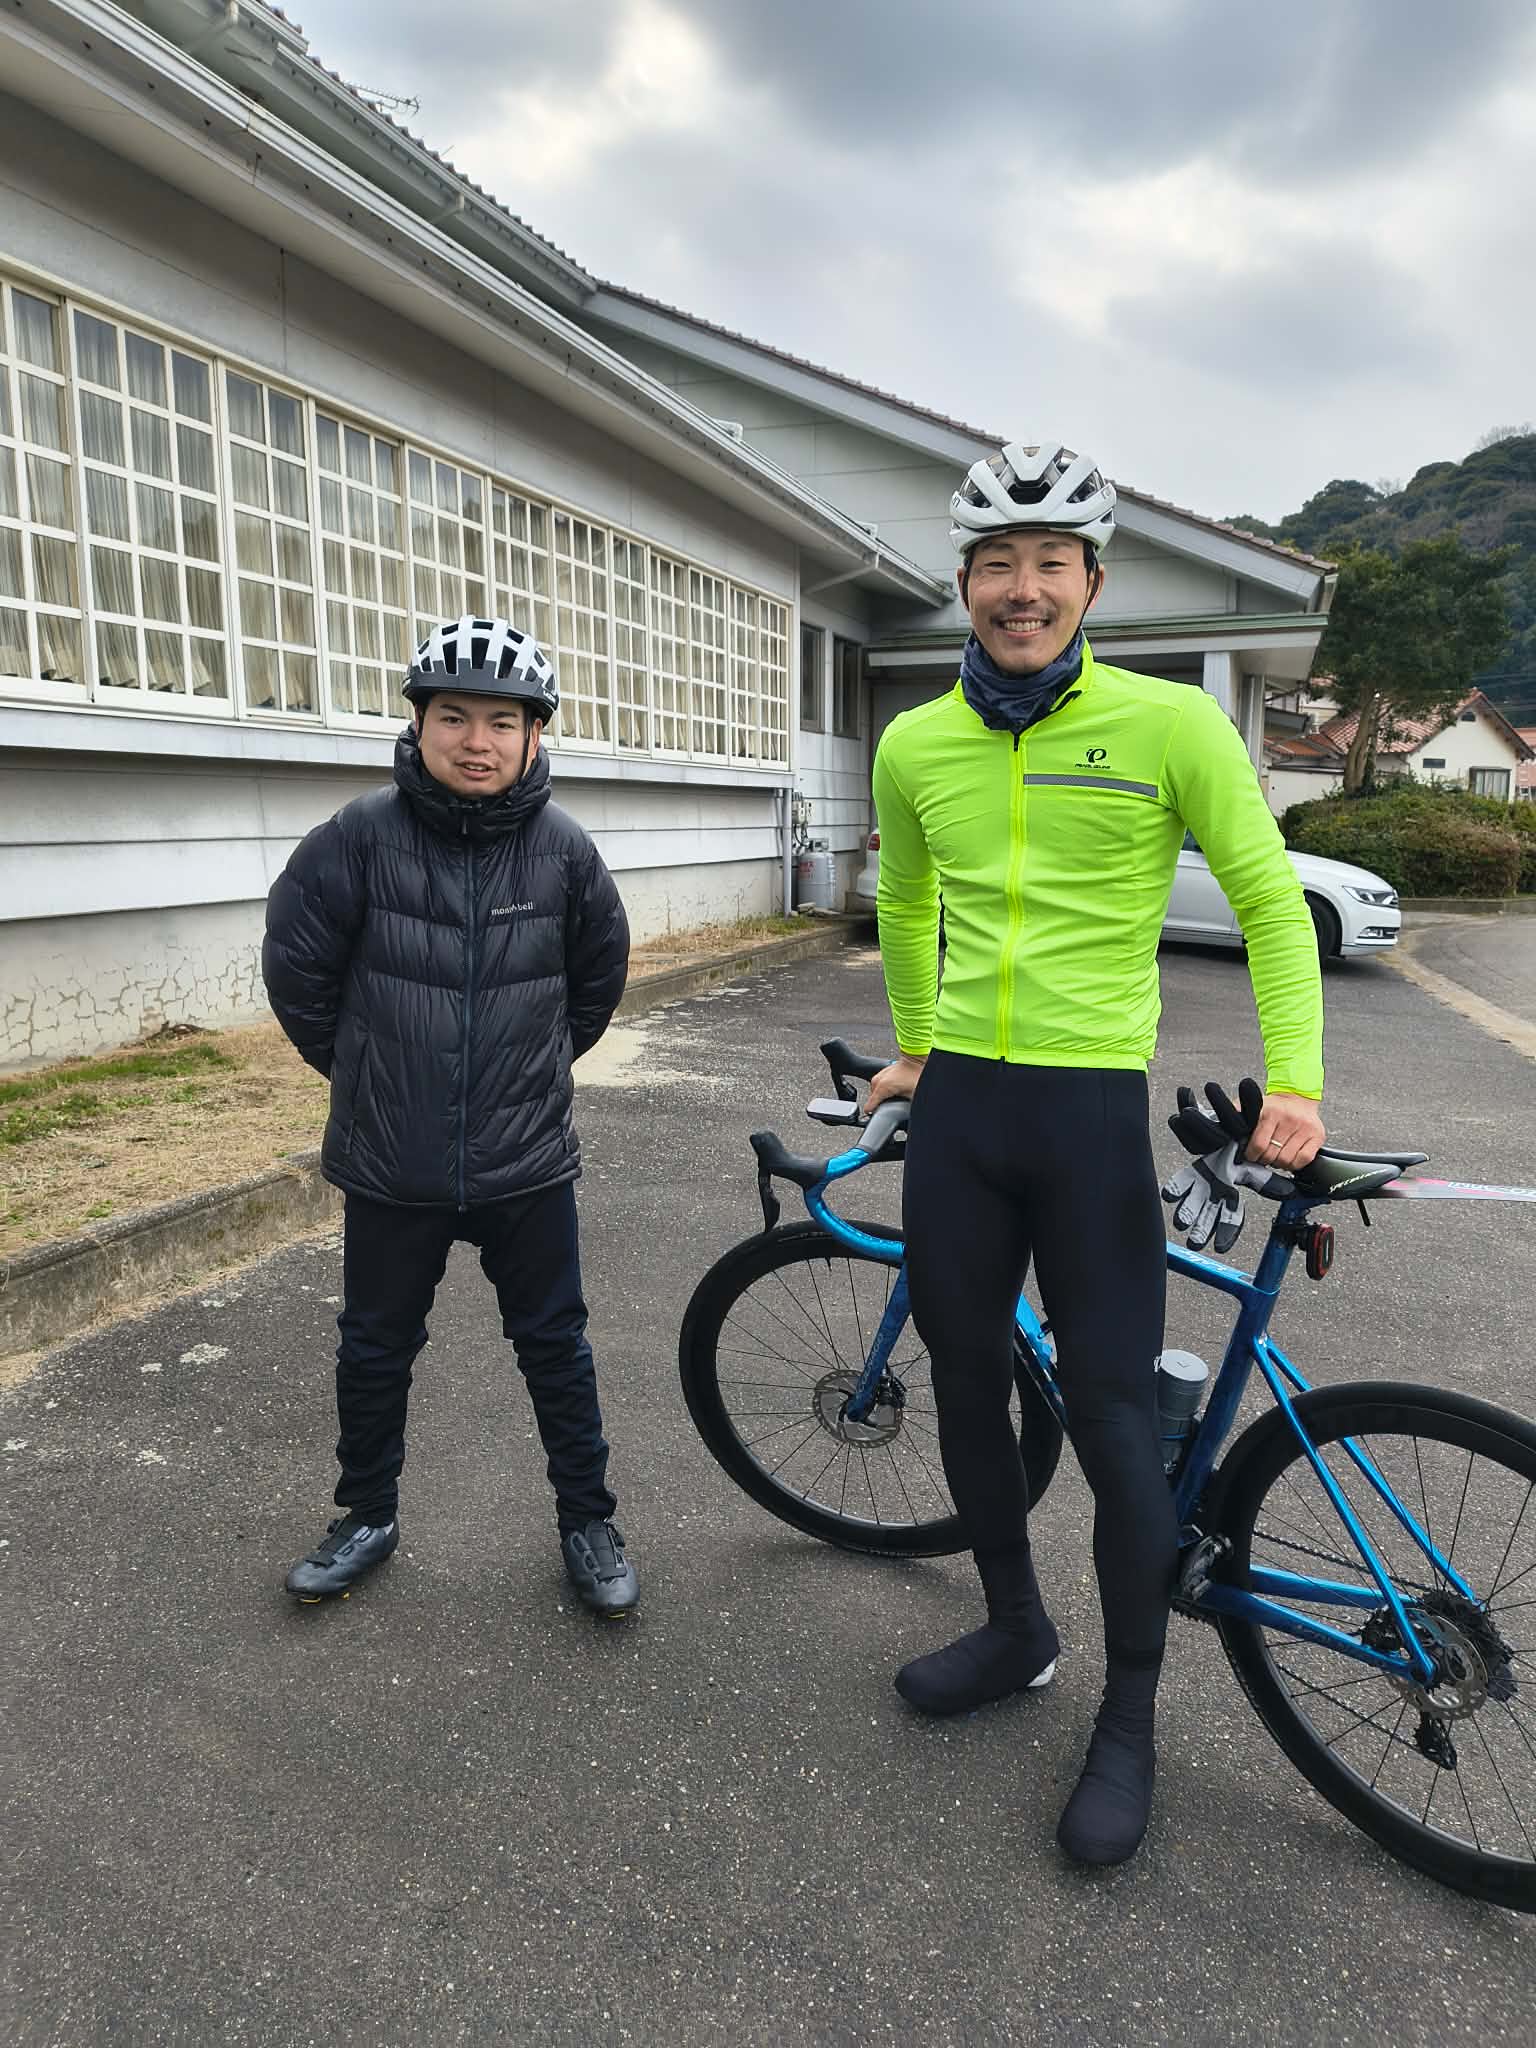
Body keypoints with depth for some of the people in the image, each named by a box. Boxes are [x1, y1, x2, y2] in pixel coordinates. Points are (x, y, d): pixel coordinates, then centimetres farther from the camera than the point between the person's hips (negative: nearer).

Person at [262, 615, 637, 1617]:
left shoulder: (564, 847, -8)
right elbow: (297, 965, 0)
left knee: (556, 1346, 13)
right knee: (375, 1349, 18)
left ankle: (588, 1522, 32)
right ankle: (368, 1516, 41)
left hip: (528, 1161, 0)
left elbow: (600, 973, 9)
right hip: (391, 1165, 0)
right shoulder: (362, 837, -12)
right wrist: (363, 1069, 8)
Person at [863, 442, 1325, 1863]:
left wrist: (1295, 1081, -8)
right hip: (956, 1103, 5)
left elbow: (1271, 899, -1)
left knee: (1113, 1412, 3)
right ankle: (1016, 1631, 38)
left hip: (1093, 1105, -4)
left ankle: (1131, 1719, 25)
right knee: (966, 1383, 14)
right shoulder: (913, 746, 4)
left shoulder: (1169, 722, -7)